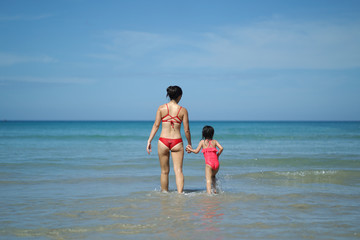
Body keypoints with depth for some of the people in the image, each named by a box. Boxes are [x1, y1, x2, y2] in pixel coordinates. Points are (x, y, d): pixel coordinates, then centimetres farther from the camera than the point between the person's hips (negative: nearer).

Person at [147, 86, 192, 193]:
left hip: (163, 141, 1)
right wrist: (189, 144, 13)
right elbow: (186, 130, 1)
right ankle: (180, 193, -14)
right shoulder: (183, 110, -1)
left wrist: (149, 141, 0)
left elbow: (156, 125, -3)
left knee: (164, 171, 13)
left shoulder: (161, 108, 1)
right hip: (177, 142, -1)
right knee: (178, 170, 0)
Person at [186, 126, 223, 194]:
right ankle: (215, 189, 17)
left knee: (208, 179, -9)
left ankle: (209, 193, -26)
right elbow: (221, 148, 0)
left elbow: (196, 151, 4)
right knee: (213, 176, 30)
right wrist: (218, 155, 15)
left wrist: (190, 149, 20)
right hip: (216, 163, 4)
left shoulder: (202, 142, 9)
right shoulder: (214, 141, 15)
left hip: (209, 163, -4)